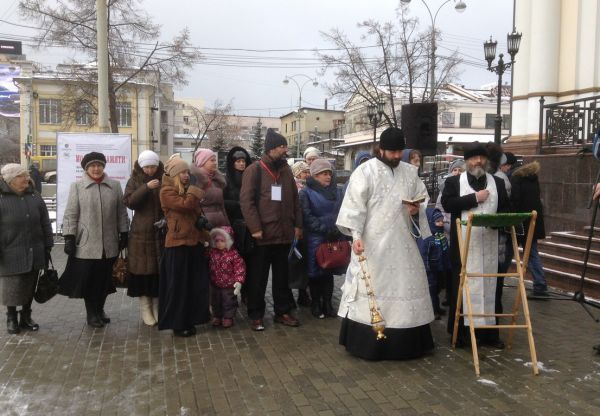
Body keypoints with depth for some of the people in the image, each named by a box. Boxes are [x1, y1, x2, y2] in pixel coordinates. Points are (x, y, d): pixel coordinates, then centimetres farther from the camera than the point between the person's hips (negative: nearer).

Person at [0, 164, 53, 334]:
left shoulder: (34, 196, 6)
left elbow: (45, 223, 10)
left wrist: (47, 246, 8)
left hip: (34, 254, 4)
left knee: (29, 287, 13)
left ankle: (26, 317, 30)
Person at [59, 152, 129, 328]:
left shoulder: (115, 185, 5)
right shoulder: (77, 186, 0)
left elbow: (121, 213, 9)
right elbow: (70, 215, -1)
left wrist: (124, 234, 7)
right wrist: (69, 238, -6)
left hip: (109, 244, 2)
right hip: (86, 244, -2)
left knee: (105, 278, 11)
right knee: (88, 279, 5)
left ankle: (100, 309, 30)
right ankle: (91, 313, 21)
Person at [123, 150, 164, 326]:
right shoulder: (135, 180, 4)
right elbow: (129, 202, -9)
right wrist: (146, 188, -21)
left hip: (162, 232, 1)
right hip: (141, 233, -1)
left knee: (160, 269, 2)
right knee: (143, 269, 1)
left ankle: (157, 305, 15)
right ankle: (145, 307, 11)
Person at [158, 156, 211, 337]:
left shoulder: (188, 190, 18)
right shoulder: (167, 191, -6)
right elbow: (184, 205, -23)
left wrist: (204, 236, 13)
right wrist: (195, 193, -11)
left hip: (194, 243, 7)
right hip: (177, 244, -7)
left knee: (195, 285, 8)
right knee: (178, 286, 0)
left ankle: (189, 320, 20)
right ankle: (177, 324, 11)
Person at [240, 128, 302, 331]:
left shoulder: (286, 170, 12)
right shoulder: (254, 170, -6)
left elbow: (294, 199, 15)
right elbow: (246, 200, -12)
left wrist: (297, 224, 8)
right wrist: (255, 227, -18)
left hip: (284, 233, 5)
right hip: (262, 234, -5)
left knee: (282, 275, 14)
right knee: (258, 277, 5)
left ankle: (282, 311, 25)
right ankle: (256, 315, 16)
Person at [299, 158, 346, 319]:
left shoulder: (337, 191, 11)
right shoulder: (306, 193, -4)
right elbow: (307, 217, -12)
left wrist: (338, 230, -4)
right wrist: (326, 230, -15)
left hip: (334, 239, 4)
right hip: (315, 240, -4)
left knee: (329, 271, 9)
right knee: (315, 271, 4)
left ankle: (327, 303, 18)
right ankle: (315, 304, 16)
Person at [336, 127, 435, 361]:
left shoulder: (410, 172, 11)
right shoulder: (365, 171, -5)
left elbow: (423, 201, 17)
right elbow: (355, 204, -12)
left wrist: (417, 210, -6)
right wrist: (356, 235, -22)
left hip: (402, 241, 6)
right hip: (373, 242, -5)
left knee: (406, 286, 10)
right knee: (371, 288, -1)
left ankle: (405, 342, 23)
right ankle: (367, 342, 10)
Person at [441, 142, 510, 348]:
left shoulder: (498, 183, 14)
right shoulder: (453, 182, 5)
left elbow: (506, 208, 11)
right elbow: (447, 204, -10)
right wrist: (475, 198, -12)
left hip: (489, 244, 3)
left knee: (488, 286, 4)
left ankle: (488, 331, 12)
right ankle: (460, 331, 10)